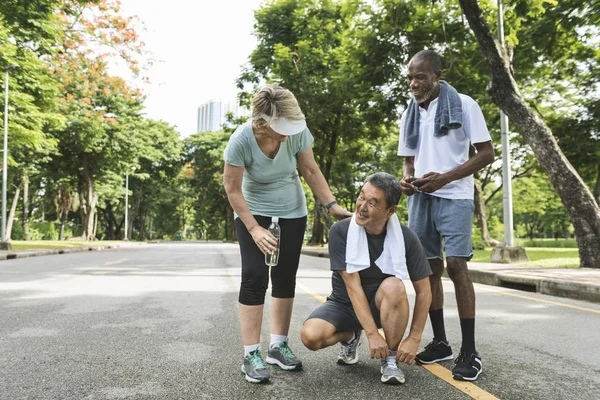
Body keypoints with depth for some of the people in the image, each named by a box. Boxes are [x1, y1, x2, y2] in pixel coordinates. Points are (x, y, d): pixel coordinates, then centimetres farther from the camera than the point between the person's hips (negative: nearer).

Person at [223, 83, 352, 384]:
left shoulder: (298, 131, -23)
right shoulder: (241, 140, -28)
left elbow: (310, 171, -8)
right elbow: (232, 189, -19)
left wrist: (332, 205, -13)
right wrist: (254, 229, -24)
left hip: (292, 211, 3)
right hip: (253, 211, -2)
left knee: (285, 276, 4)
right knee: (254, 276, -11)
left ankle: (278, 345, 17)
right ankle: (251, 354, -2)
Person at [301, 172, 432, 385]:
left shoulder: (406, 238, -17)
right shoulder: (340, 231, -20)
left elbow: (423, 291, -10)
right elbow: (353, 286, -23)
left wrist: (414, 338, -15)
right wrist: (372, 333, -27)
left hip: (381, 305, 0)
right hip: (344, 304, 0)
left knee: (393, 286, -35)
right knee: (310, 336, -28)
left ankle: (390, 359, -12)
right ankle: (350, 336, 8)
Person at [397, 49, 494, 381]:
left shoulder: (463, 105, -3)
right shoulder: (409, 115, 12)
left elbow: (487, 153, -6)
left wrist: (443, 178, -18)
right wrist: (407, 179, -5)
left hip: (454, 197, -5)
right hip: (420, 198, 5)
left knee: (455, 266, -13)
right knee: (429, 268, 5)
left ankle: (469, 352, -4)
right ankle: (440, 342, 17)